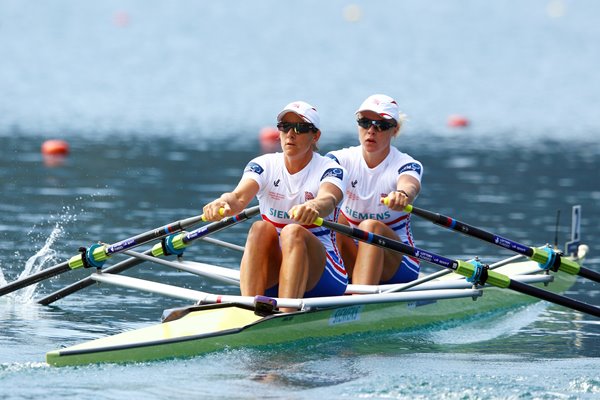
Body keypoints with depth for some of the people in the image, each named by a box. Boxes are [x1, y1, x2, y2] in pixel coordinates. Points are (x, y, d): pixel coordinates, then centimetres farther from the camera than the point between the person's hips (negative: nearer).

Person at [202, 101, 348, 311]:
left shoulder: (329, 169, -4)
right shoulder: (264, 166, 3)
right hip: (272, 273, 3)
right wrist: (224, 202, -43)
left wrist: (312, 207, -53)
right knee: (261, 229, -26)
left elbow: (328, 200, -28)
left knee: (293, 232, -31)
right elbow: (239, 197, -17)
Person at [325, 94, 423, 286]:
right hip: (350, 260, 3)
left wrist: (403, 194, -61)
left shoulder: (406, 165, -10)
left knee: (371, 226, -32)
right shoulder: (343, 159, -2)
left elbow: (410, 186, -35)